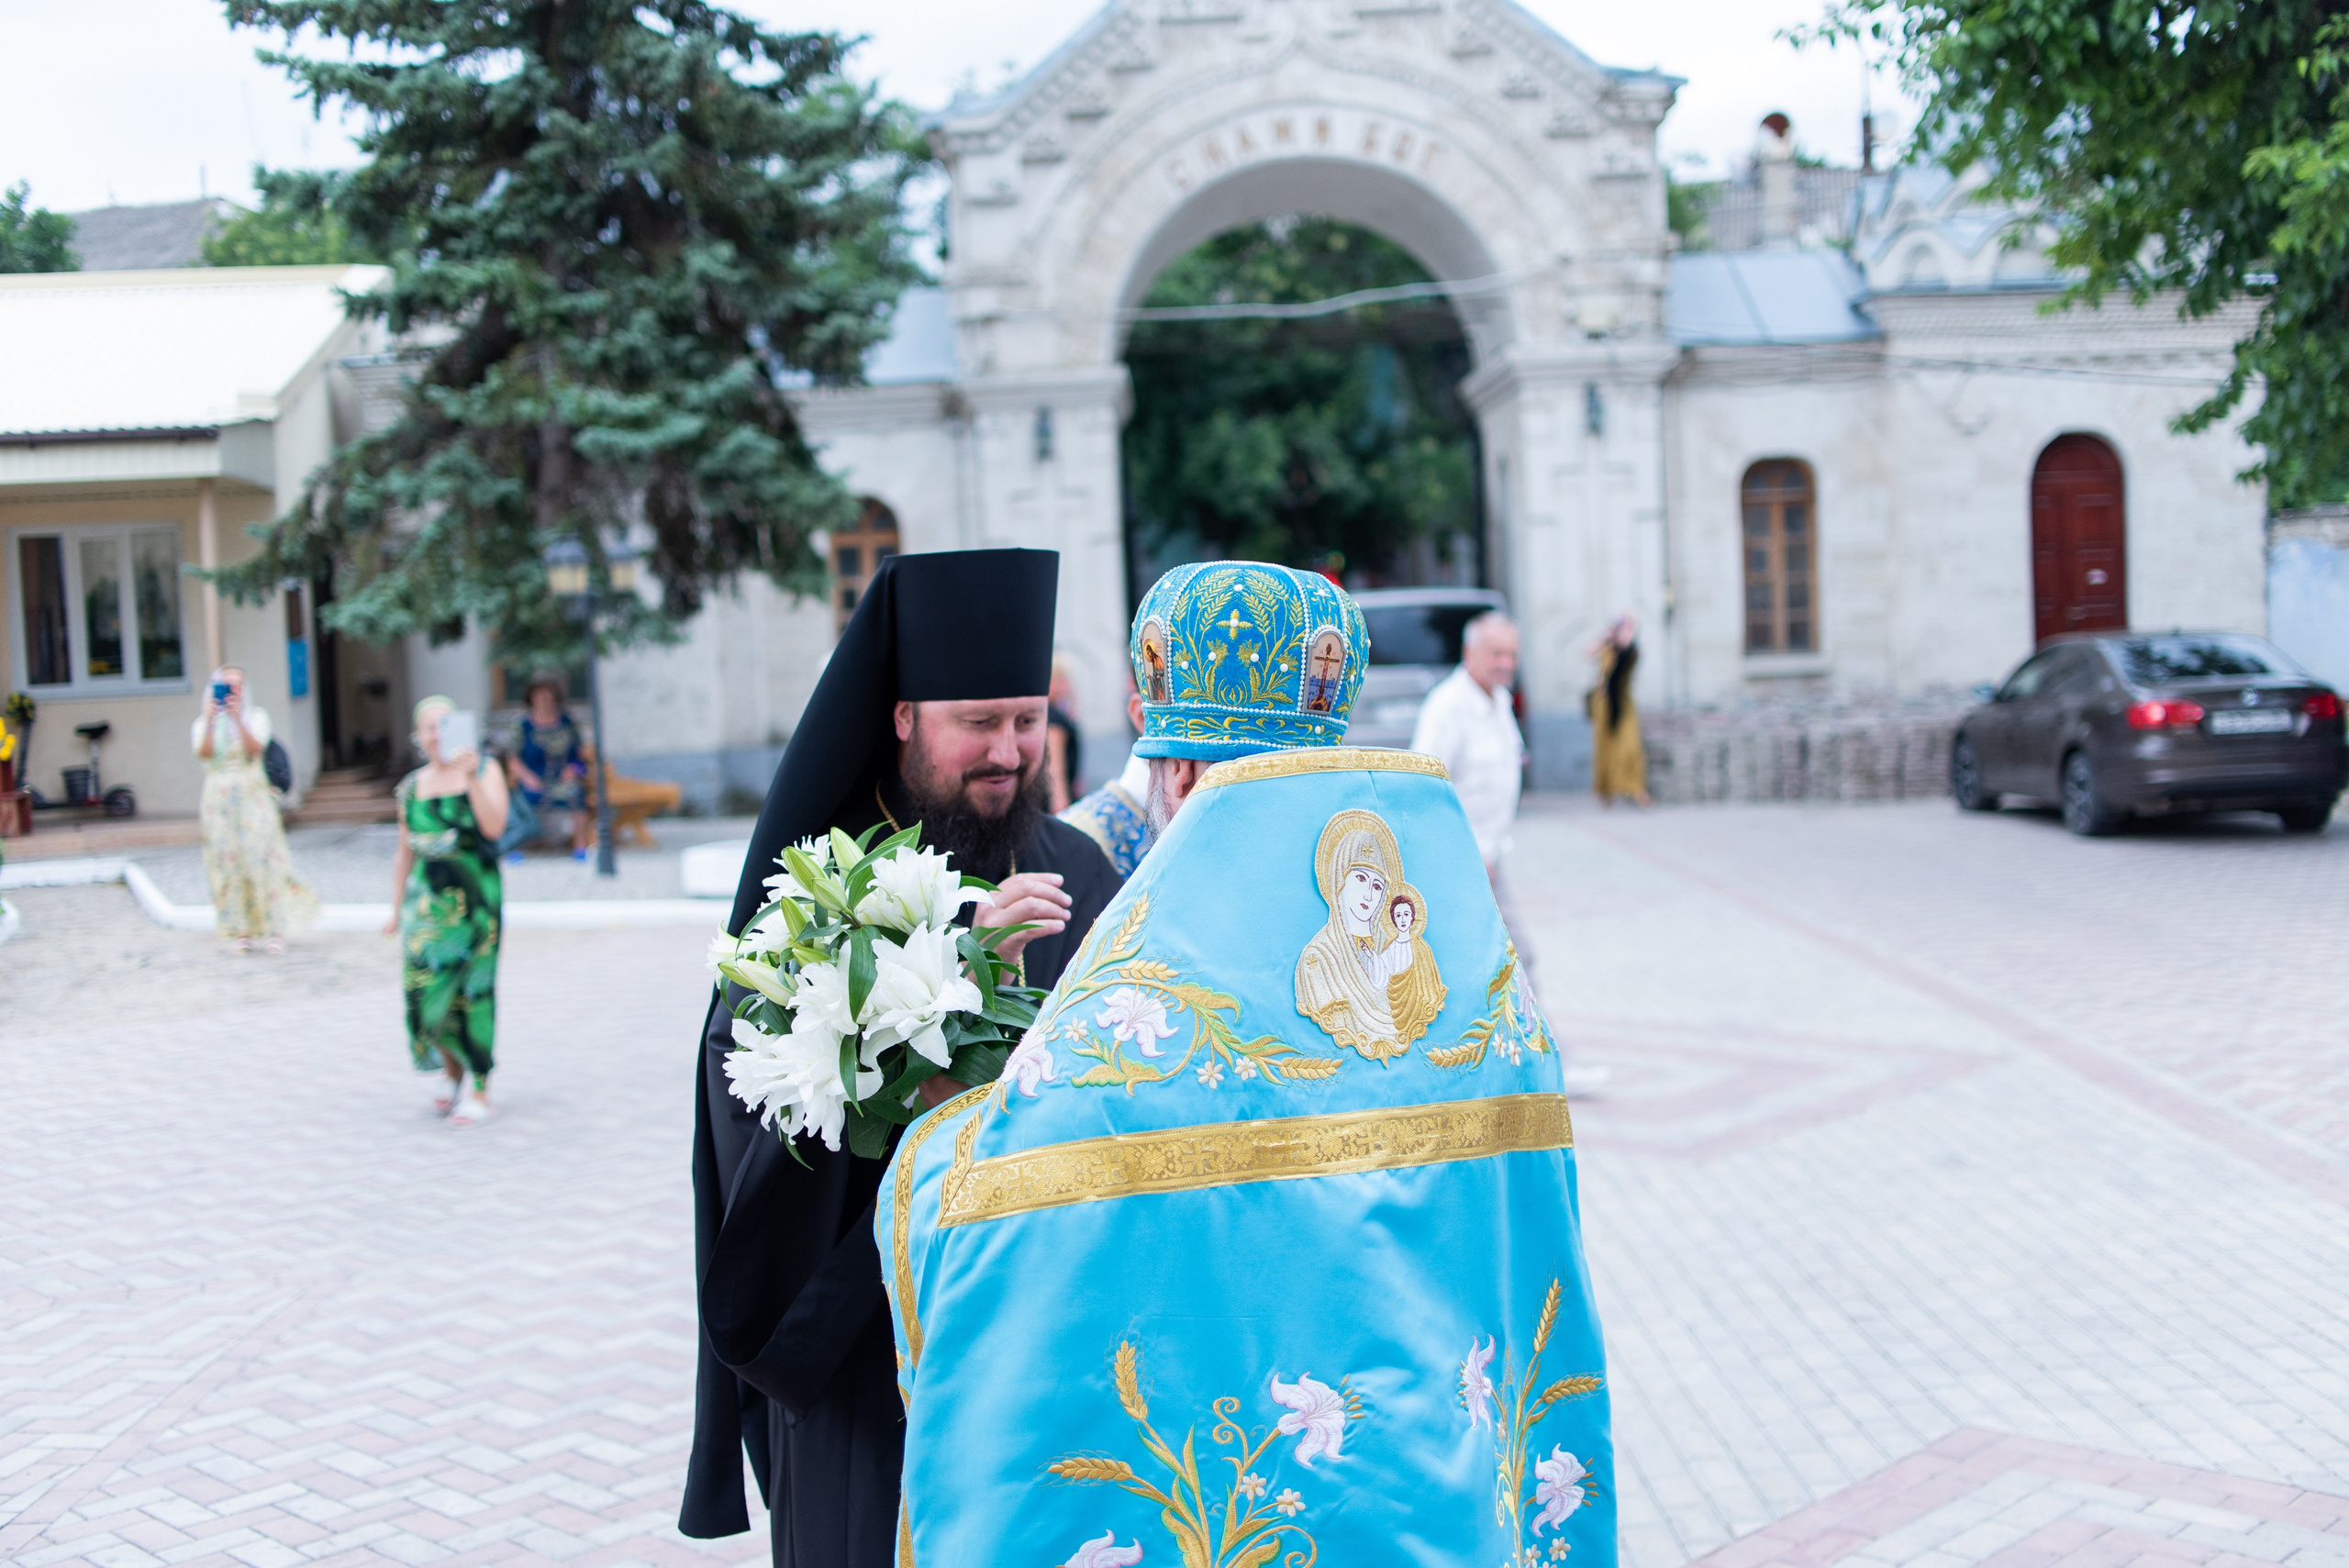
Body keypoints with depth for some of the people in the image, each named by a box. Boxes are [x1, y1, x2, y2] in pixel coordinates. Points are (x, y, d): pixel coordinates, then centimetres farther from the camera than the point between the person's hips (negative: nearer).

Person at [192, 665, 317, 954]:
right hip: (219, 799, 1)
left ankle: (273, 931, 0)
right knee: (228, 863, -2)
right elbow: (204, 752, -12)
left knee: (261, 862, -6)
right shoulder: (204, 723, 8)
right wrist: (210, 720, -22)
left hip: (253, 797, -1)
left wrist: (237, 718, -21)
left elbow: (255, 748, -12)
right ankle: (240, 932, 4)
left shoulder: (255, 717, 7)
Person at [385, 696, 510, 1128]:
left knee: (473, 990, -2)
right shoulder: (411, 787, 11)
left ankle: (478, 1089, 6)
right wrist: (397, 908, 16)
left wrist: (471, 779, -23)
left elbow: (494, 827, -15)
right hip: (426, 896, 3)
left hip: (474, 896, -3)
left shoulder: (485, 772, 0)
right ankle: (452, 1066, 23)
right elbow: (405, 850, 17)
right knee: (425, 989, -3)